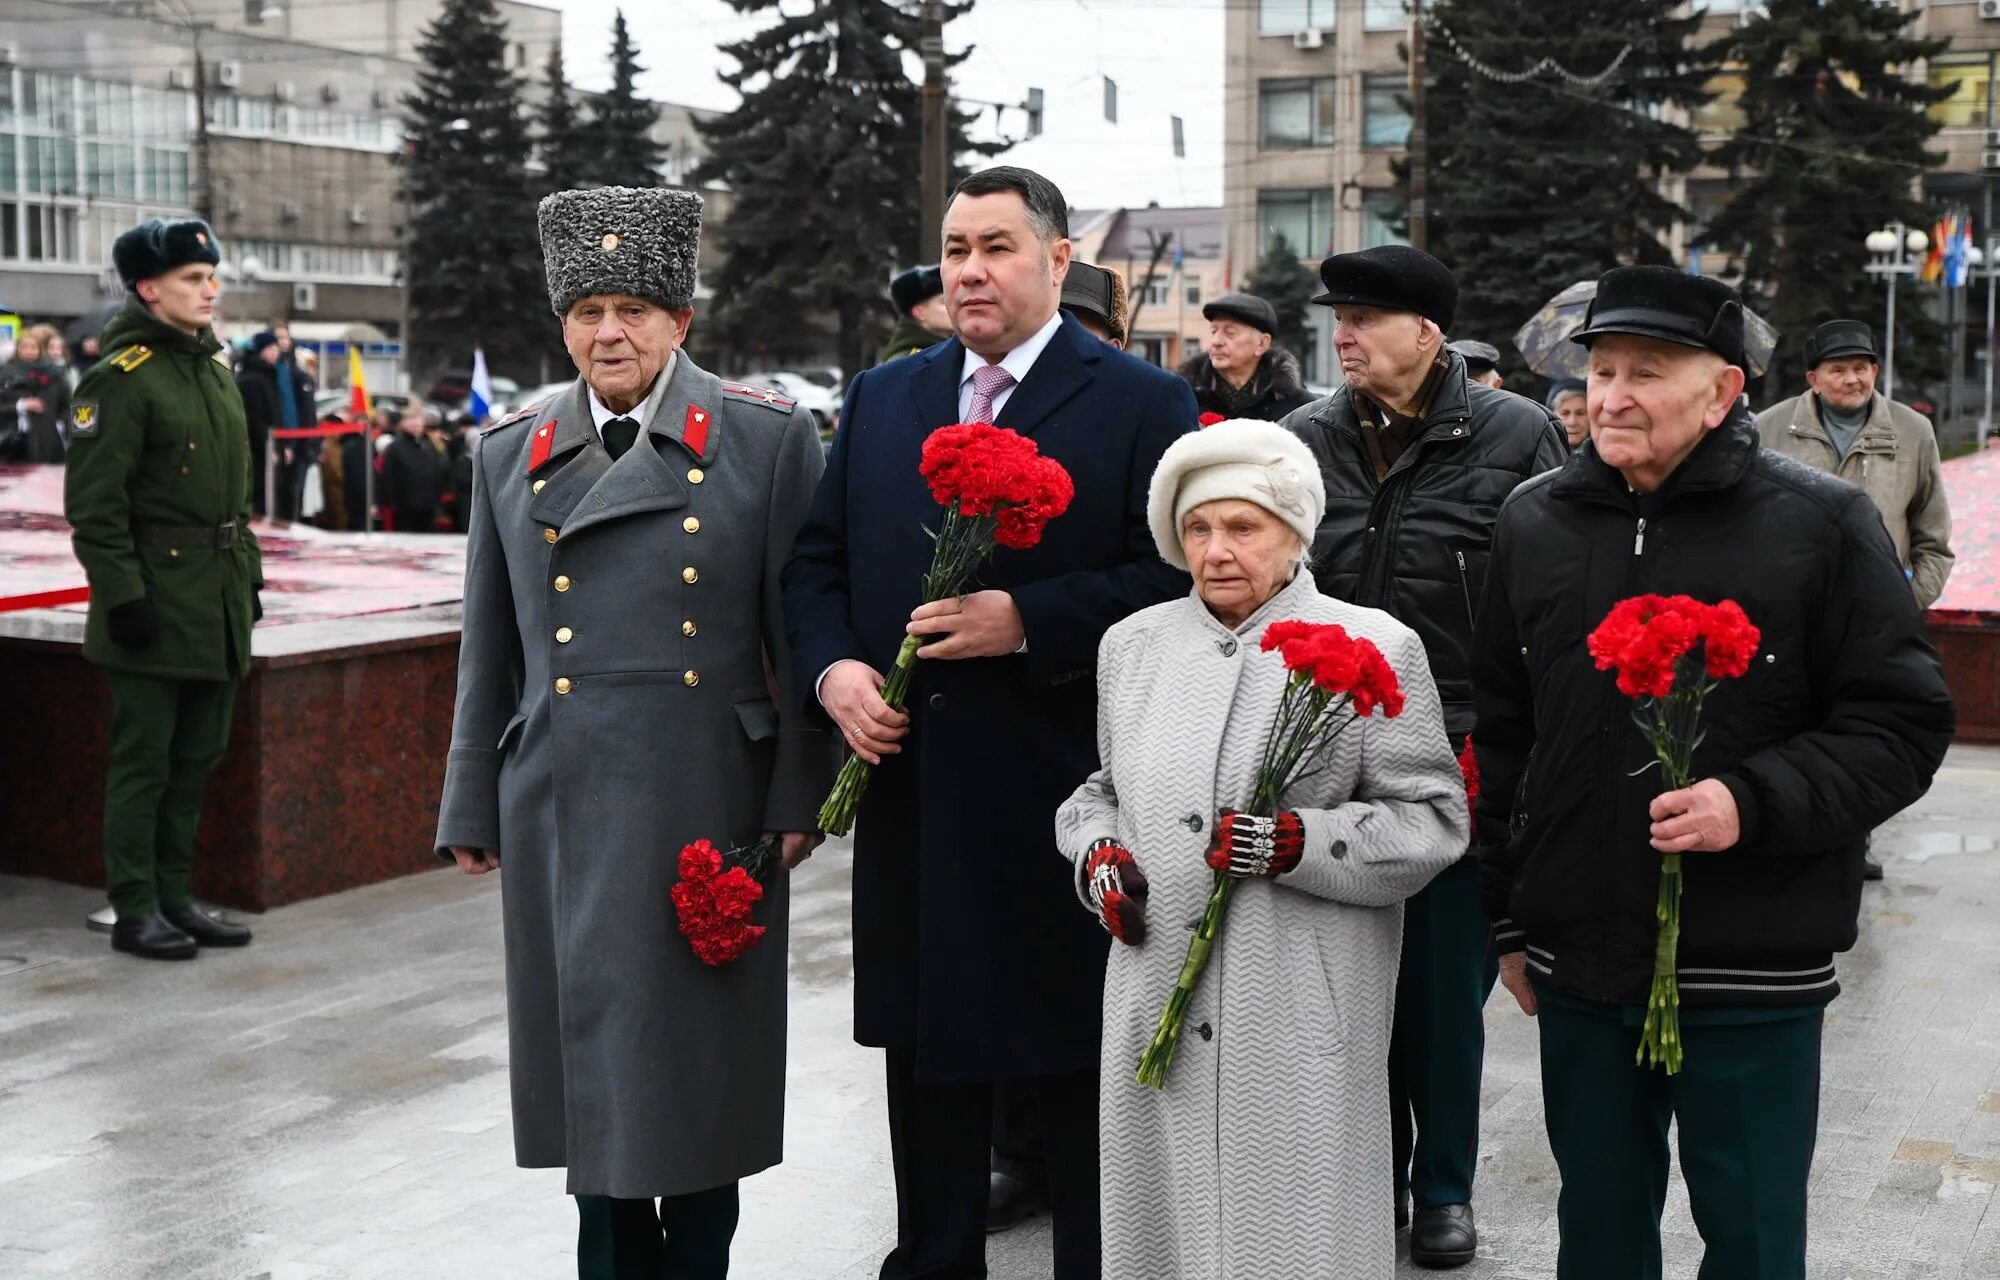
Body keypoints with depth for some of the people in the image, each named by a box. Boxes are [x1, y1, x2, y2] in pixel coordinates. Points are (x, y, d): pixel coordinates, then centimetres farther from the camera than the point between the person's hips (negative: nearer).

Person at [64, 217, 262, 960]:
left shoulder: (213, 368, 14)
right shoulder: (121, 377, -12)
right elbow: (94, 504, -15)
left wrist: (248, 572, 17)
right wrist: (123, 594, -19)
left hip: (217, 604, 8)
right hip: (157, 602, -8)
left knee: (197, 757, 13)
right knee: (144, 760, 0)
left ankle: (175, 899, 22)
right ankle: (134, 912, 9)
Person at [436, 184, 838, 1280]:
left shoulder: (769, 439, -1)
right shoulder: (511, 453, 9)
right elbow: (488, 650, 12)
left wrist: (798, 796, -5)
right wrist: (472, 810, 11)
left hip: (710, 805, -3)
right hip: (564, 807, 3)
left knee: (702, 1060, 6)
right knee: (590, 1057, 9)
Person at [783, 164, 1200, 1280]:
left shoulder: (1144, 403, -4)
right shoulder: (882, 399, 12)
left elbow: (1174, 578, -12)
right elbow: (818, 561, 13)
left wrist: (1026, 620, -21)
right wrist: (832, 666, -5)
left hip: (1068, 799, -5)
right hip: (914, 798, 5)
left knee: (1081, 1062, 8)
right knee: (928, 1058, 16)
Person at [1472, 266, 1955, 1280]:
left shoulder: (1820, 524, -7)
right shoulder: (1534, 520, 6)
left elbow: (1904, 721, -6)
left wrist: (1755, 803, -22)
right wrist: (1507, 918, 15)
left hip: (1752, 970, -3)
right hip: (1577, 962, 4)